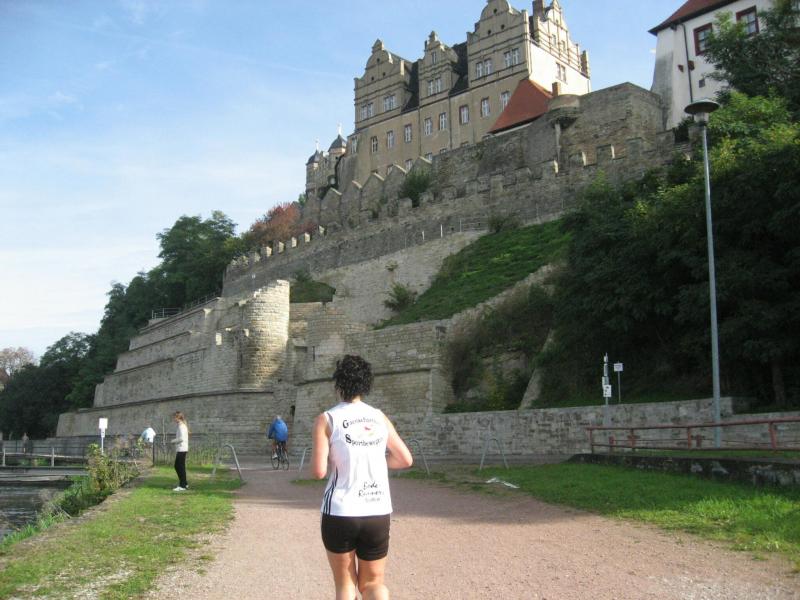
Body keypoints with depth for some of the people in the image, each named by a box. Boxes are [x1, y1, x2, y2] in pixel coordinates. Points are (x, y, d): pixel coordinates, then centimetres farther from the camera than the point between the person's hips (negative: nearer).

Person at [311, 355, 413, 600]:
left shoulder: (327, 419, -7)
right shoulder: (379, 418, 5)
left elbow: (318, 471, -14)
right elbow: (405, 460, 11)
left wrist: (333, 459, 7)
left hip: (339, 513, -2)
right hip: (378, 514, 3)